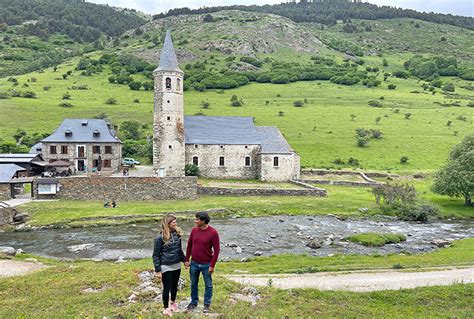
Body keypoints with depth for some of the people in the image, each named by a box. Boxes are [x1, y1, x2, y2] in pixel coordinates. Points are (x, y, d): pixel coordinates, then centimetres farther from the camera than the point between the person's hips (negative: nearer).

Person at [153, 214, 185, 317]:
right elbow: (156, 255, -13)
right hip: (166, 267, -5)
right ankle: (166, 308, 29)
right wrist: (158, 270, -13)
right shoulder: (160, 237, -18)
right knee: (167, 288, 9)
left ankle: (173, 303, 43)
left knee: (174, 286, 20)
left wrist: (184, 260, 16)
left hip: (177, 266, 5)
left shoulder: (177, 234, -1)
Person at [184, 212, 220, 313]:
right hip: (194, 263, 4)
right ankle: (193, 302, 34)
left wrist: (212, 265, -14)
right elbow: (189, 245, 7)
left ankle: (207, 304, 27)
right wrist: (186, 260, 5)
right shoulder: (194, 230, -3)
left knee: (208, 285, 10)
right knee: (193, 284, 16)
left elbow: (216, 249, -13)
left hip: (206, 264, -4)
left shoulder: (213, 233, -17)